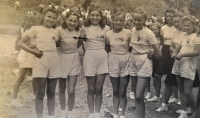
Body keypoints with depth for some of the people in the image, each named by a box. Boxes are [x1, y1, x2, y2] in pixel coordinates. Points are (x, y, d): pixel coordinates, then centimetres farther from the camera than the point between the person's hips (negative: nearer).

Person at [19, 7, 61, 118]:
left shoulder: (56, 31, 11)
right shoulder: (35, 29, -1)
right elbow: (21, 43, -1)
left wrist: (58, 52, 2)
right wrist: (33, 52, -11)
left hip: (54, 61, 4)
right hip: (41, 61, -4)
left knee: (51, 92, 10)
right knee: (40, 93, -1)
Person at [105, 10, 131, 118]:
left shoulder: (128, 33, -9)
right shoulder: (108, 34, -2)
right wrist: (114, 53, 3)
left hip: (125, 63, -2)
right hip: (113, 63, 2)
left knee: (122, 92, 4)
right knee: (115, 91, 12)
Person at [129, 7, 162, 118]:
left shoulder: (148, 33, -15)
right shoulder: (133, 30, 3)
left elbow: (158, 54, -11)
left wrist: (147, 54, 4)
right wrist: (134, 55, 8)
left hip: (144, 64, -6)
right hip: (133, 63, 6)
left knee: (139, 95, -12)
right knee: (136, 95, 11)